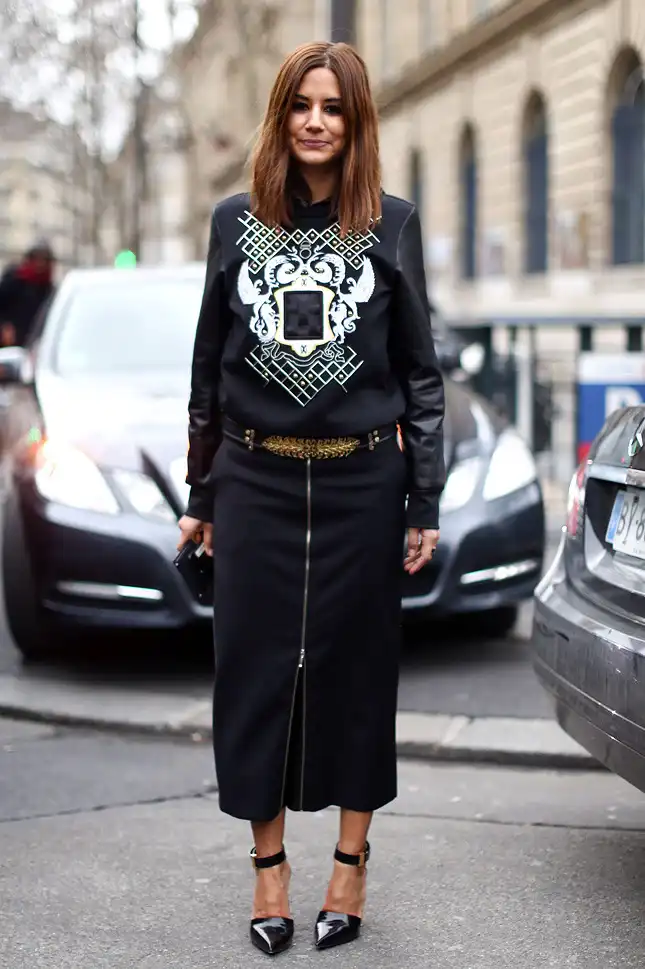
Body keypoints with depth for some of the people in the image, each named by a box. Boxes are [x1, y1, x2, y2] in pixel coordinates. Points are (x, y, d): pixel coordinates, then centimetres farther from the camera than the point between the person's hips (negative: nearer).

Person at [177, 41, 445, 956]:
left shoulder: (392, 224, 1)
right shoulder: (236, 222, 5)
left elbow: (421, 368, 3)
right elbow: (210, 365, 10)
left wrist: (425, 502, -1)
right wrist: (202, 492, 10)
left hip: (361, 479, -1)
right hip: (256, 480, 1)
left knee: (356, 666, 6)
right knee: (256, 666, 3)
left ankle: (351, 864, 18)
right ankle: (269, 864, 16)